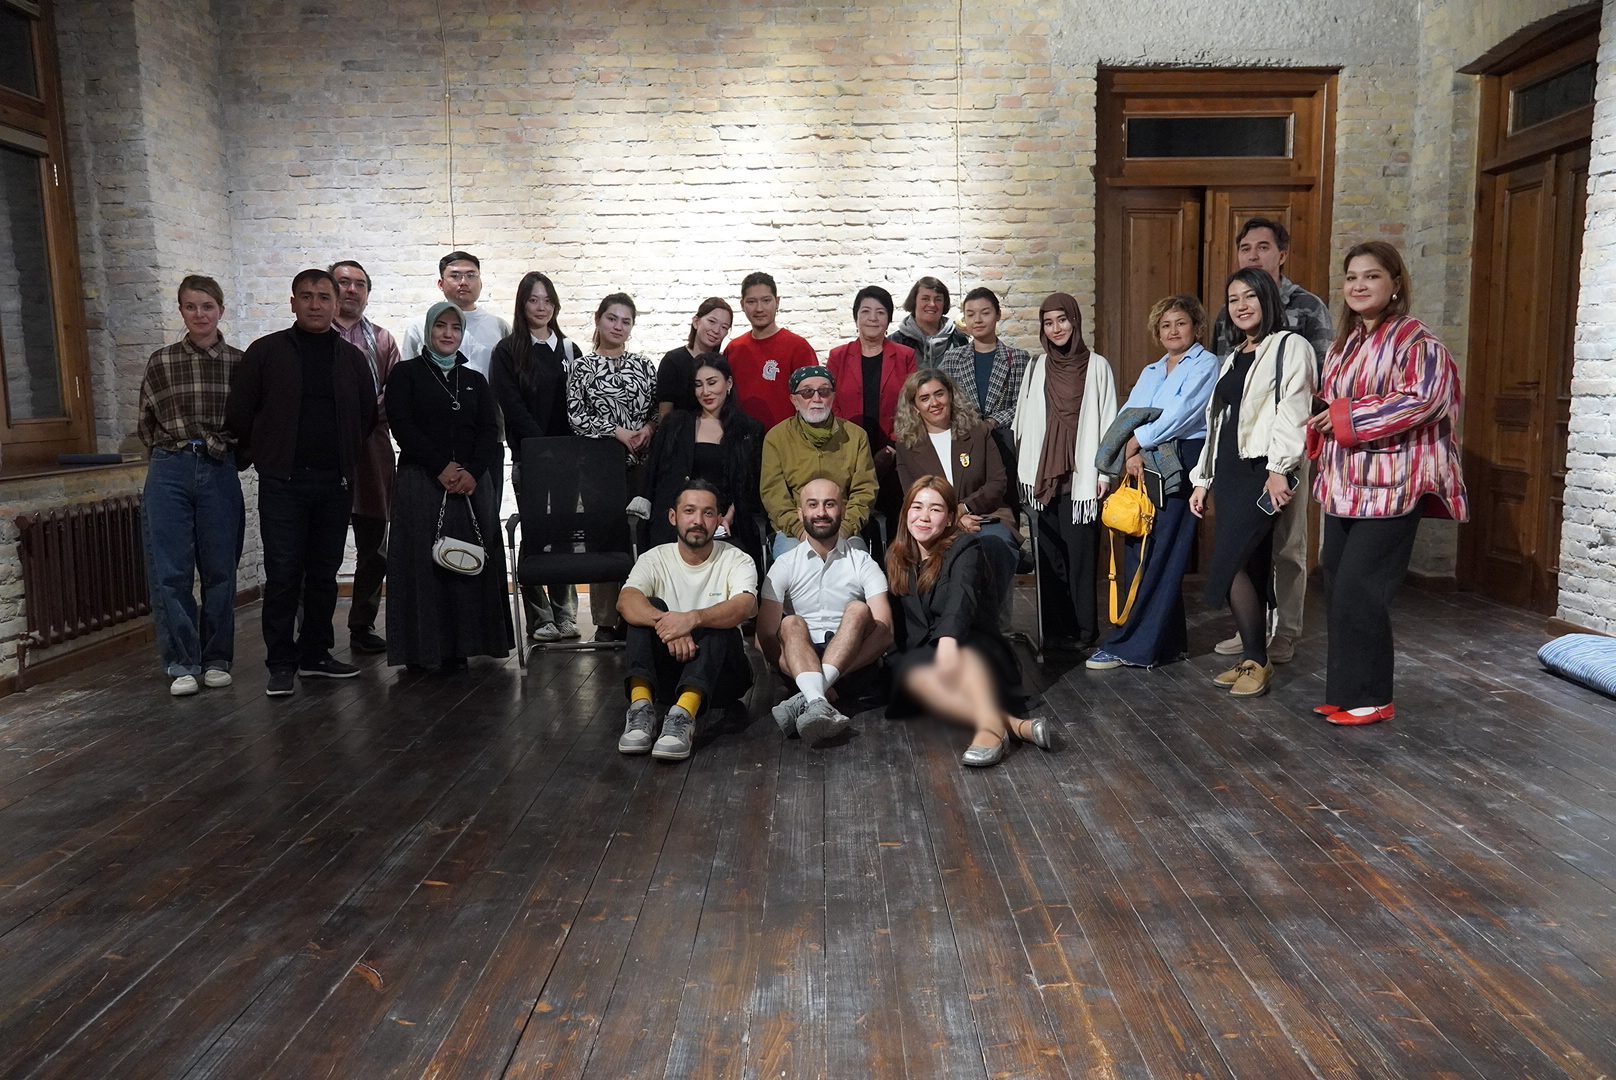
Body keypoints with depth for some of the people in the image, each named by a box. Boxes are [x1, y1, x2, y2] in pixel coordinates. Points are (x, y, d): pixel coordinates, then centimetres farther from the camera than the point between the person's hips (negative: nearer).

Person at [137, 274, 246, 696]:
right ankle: (181, 665, 9)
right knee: (170, 572, -1)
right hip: (170, 473, 0)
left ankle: (217, 660, 18)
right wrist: (174, 446, 2)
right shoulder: (160, 362, 6)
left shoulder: (240, 362, 5)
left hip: (220, 473, 0)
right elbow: (146, 426, 12)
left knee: (220, 570, 5)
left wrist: (226, 450, -1)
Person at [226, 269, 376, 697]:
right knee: (283, 575, -3)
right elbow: (238, 414, 3)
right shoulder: (266, 352, 2)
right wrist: (259, 457, 7)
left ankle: (316, 654, 20)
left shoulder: (351, 358, 10)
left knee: (325, 573, 9)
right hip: (283, 481, -3)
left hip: (335, 483, 3)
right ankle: (281, 664, 5)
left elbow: (367, 416, 17)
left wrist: (346, 458, 13)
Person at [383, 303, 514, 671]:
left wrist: (472, 472, -11)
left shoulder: (475, 380, 17)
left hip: (472, 484, 3)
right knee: (421, 562, -3)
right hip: (420, 482, -3)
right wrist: (442, 468, -13)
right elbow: (402, 426, -5)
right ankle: (420, 650, 3)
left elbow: (490, 430, 6)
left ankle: (459, 646, 6)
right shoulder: (406, 373, 7)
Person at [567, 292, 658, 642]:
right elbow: (576, 416, -2)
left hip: (639, 463, 2)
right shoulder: (583, 366, 5)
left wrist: (649, 427, -4)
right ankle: (605, 622, 6)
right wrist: (617, 431, -10)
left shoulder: (643, 364, 13)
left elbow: (659, 407, 16)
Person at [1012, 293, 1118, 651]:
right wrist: (1024, 473, 7)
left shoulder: (1097, 366, 3)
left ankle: (1084, 628, 5)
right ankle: (1055, 628, 10)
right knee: (1049, 554, 3)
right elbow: (1024, 422, 12)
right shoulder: (1036, 368, 12)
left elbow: (1108, 421, 1)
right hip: (1043, 477, 3)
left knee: (1080, 552, -3)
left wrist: (1104, 473, -5)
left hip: (1082, 477, -3)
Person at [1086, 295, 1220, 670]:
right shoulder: (1150, 372, 23)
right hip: (1144, 469, 7)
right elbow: (1125, 417, 10)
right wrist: (1132, 453, -8)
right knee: (1139, 552, 4)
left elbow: (1181, 413, -11)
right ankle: (1168, 640, 14)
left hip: (1178, 466, -7)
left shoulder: (1205, 364, 2)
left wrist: (1138, 440, -5)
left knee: (1158, 556, -8)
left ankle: (1130, 645, -7)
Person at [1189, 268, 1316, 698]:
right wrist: (1203, 479, 20)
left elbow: (1293, 412, -13)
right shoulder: (1233, 358, 22)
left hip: (1261, 471, -8)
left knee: (1230, 564, -14)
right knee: (1248, 568, 8)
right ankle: (1252, 659, 14)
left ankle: (1257, 660, -2)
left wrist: (1279, 469, -22)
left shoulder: (1290, 347, -2)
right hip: (1228, 473, 8)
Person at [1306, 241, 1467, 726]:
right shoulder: (1344, 342, 17)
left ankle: (1371, 698, 6)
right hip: (1344, 486, 8)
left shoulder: (1416, 341, -9)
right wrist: (1322, 425, 5)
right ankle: (1345, 691, 21)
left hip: (1390, 489, -8)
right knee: (1337, 589, 10)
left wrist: (1345, 418, -19)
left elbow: (1421, 400, -23)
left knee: (1358, 593, -8)